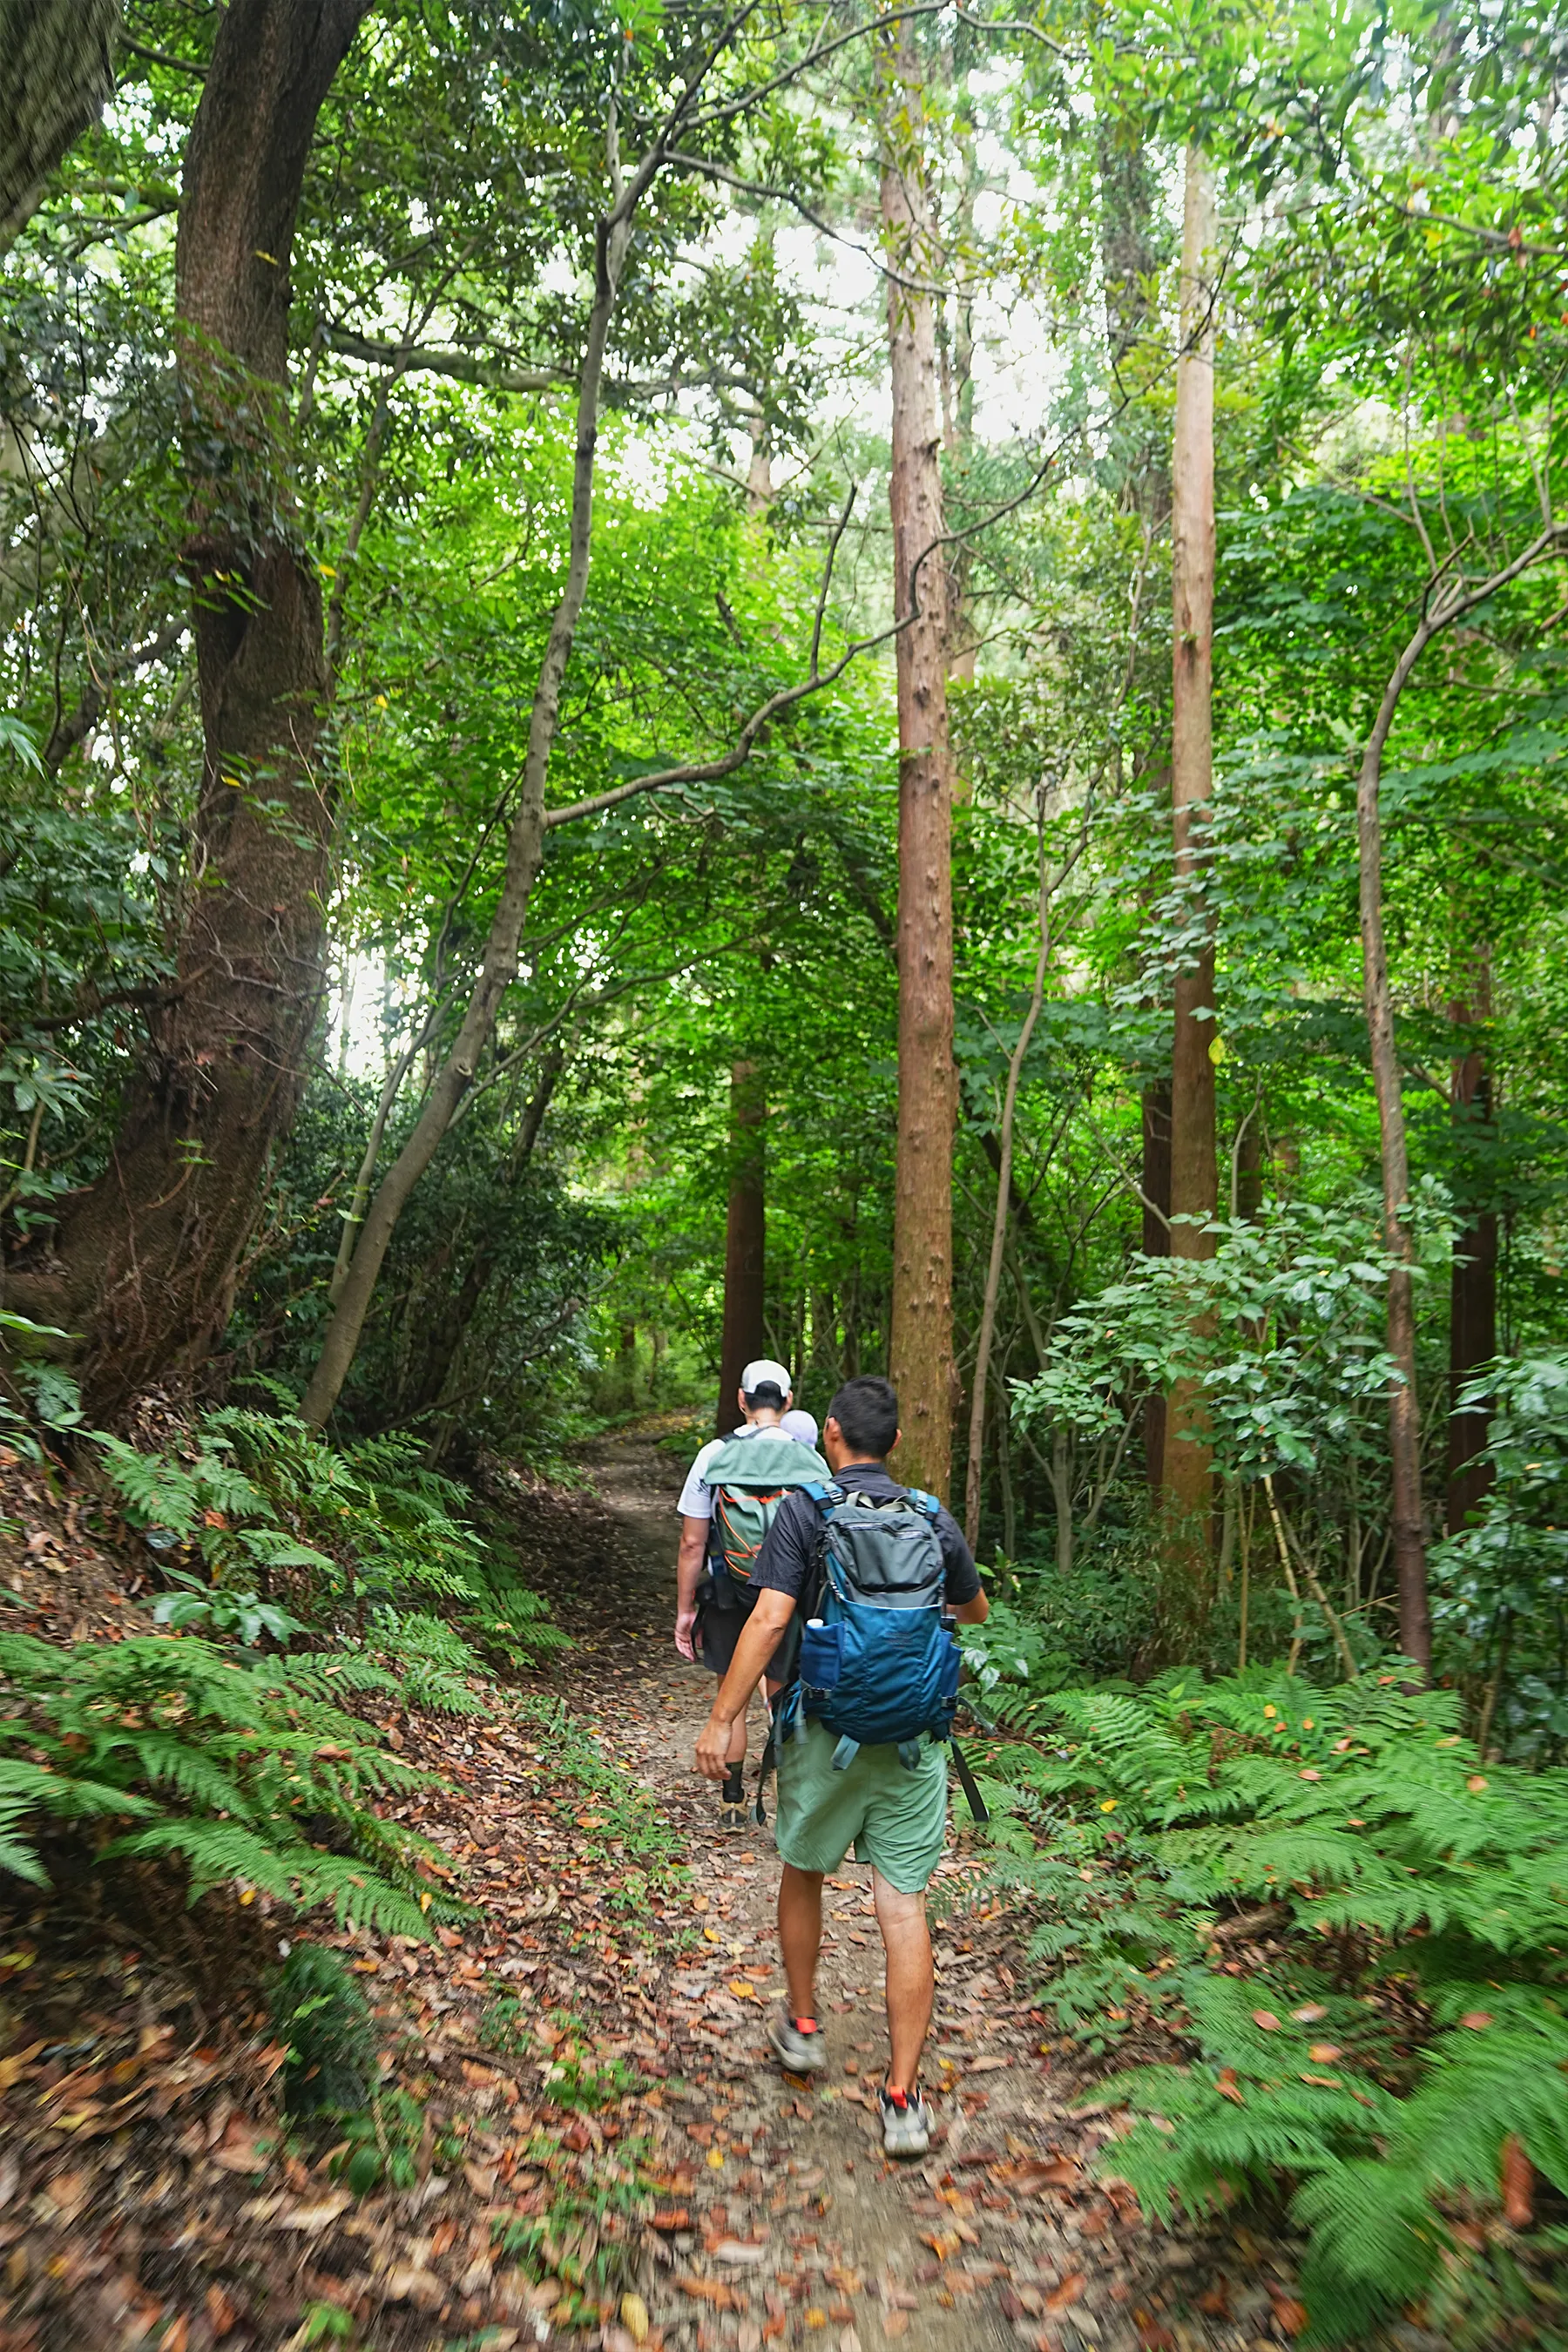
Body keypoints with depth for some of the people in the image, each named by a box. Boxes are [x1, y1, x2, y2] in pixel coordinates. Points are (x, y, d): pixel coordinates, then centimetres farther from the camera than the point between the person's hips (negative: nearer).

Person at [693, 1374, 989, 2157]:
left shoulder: (803, 1510, -9)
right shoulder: (932, 1518, 1)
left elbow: (769, 1619, -18)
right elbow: (976, 1611, 17)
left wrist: (722, 1718, -15)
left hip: (826, 1729, -2)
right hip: (913, 1736, 2)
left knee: (802, 1872, 22)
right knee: (904, 1907, 5)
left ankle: (801, 2026, 37)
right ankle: (904, 2100, 8)